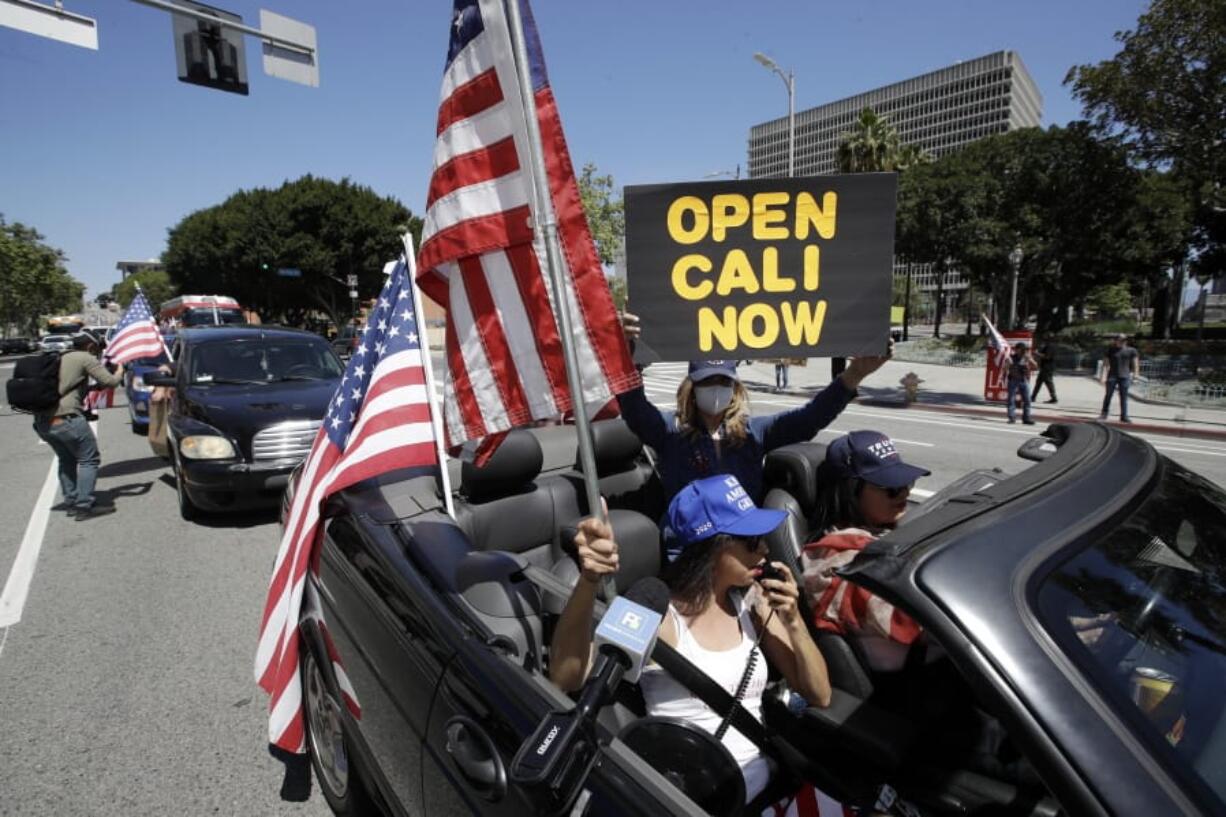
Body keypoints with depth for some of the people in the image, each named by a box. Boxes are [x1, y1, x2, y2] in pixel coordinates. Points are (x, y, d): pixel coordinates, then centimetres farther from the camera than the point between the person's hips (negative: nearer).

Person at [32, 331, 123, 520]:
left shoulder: (58, 359, 24)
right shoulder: (85, 358, -1)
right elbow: (109, 381, -7)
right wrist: (119, 371, 13)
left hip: (41, 421, 9)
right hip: (66, 418, -8)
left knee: (67, 460, 24)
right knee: (89, 460, 0)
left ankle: (70, 500, 25)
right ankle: (84, 506, -4)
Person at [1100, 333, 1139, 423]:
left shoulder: (1131, 351, 7)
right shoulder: (1110, 350, 4)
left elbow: (1135, 364, 9)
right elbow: (1105, 364, 3)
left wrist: (1135, 375, 1)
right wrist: (1104, 376, -5)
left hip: (1125, 377, 1)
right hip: (1112, 376, -1)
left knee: (1124, 397, 3)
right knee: (1108, 395, 0)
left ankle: (1124, 416, 6)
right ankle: (1104, 413, 11)